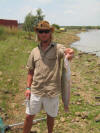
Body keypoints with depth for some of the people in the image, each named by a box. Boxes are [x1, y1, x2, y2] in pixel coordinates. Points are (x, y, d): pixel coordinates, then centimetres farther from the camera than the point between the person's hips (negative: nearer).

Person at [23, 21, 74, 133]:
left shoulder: (57, 48, -7)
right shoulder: (34, 51, 3)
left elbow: (67, 52, -28)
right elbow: (31, 71, 9)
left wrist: (70, 53, -52)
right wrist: (28, 87, 2)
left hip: (52, 92, -2)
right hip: (35, 91, 2)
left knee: (51, 117, 18)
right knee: (29, 117, 11)